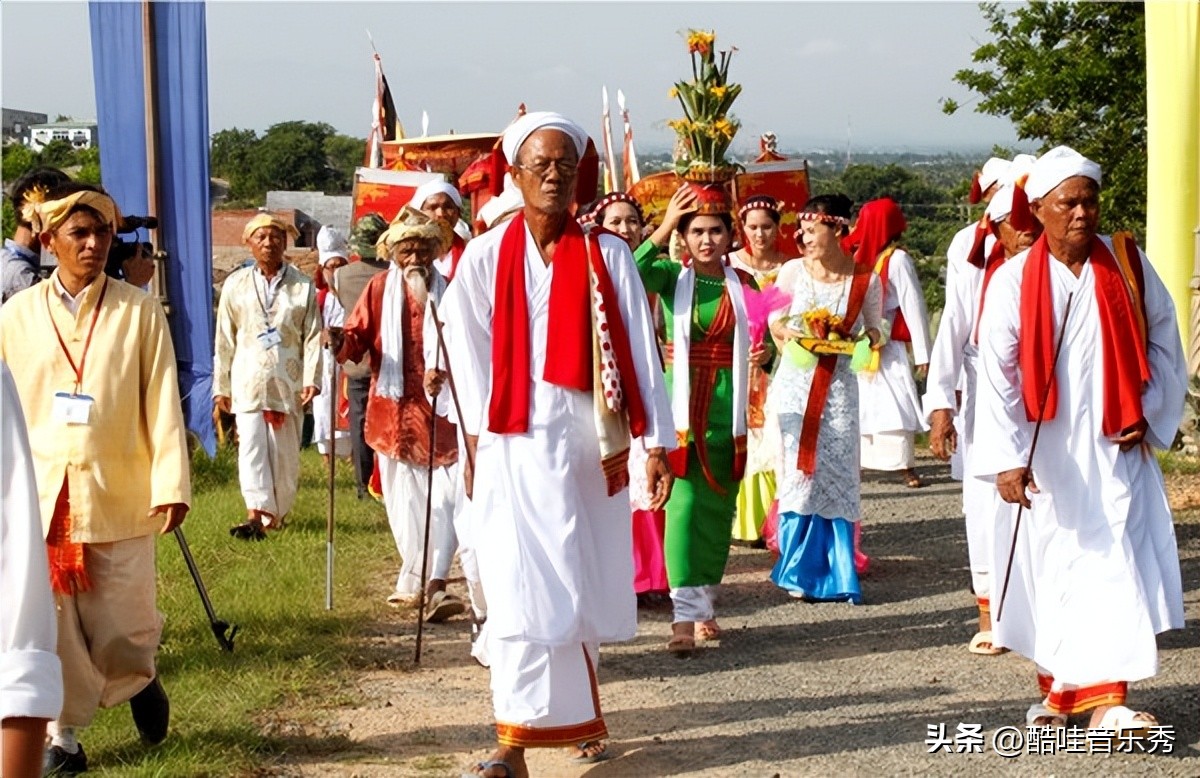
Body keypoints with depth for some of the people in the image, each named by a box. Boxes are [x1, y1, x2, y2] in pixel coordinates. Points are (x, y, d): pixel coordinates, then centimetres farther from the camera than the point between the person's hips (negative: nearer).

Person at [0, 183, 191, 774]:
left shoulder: (139, 313, 0)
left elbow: (163, 405, -3)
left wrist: (171, 486, -11)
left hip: (119, 497, -1)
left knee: (124, 628, 2)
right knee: (52, 625, 3)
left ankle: (138, 682, 35)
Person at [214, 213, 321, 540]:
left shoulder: (303, 286, 5)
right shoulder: (236, 285, 6)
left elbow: (313, 337, 3)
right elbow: (225, 339, 8)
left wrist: (311, 379, -7)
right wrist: (221, 386, 7)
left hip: (288, 381, 0)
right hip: (248, 380, 0)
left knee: (285, 452, 6)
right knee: (251, 445, -13)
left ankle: (276, 514, 20)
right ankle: (255, 516, -21)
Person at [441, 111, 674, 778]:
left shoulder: (608, 256, 2)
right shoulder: (486, 257, 2)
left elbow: (641, 353, -1)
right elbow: (471, 356, 3)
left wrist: (656, 442, -7)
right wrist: (475, 443, -3)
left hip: (590, 441, 1)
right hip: (515, 446, -1)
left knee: (587, 585, 9)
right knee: (523, 587, -9)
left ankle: (578, 714, 29)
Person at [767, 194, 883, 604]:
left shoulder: (866, 280, -3)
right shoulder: (792, 272, -2)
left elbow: (873, 332, 9)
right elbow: (774, 322, 10)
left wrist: (871, 337, -14)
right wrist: (788, 332, -11)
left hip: (840, 385, 0)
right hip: (796, 382, 0)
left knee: (838, 474, 0)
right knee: (798, 471, 1)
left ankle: (836, 573, 10)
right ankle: (800, 571, 11)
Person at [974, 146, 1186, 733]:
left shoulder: (1128, 263, 0)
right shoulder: (1014, 281, -7)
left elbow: (1162, 340, 10)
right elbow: (997, 372, -13)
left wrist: (1149, 413, 1)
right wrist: (1007, 458, -21)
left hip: (1113, 449, 1)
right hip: (1046, 454, -1)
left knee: (1114, 563, -7)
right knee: (1050, 567, 7)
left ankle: (1102, 700, -7)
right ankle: (1057, 689, 24)